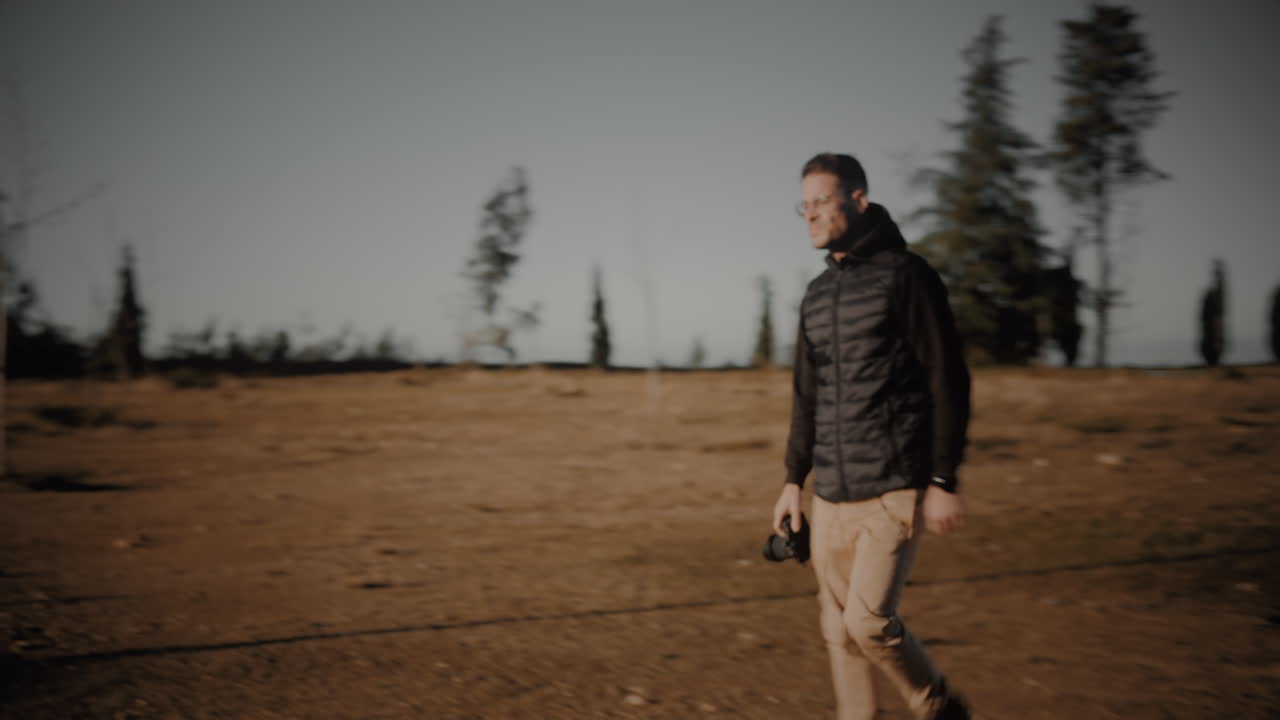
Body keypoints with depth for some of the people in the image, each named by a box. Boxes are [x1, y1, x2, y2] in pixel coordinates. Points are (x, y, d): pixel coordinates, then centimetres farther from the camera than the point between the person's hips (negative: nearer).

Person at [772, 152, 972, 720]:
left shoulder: (905, 275, -7)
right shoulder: (817, 295, 14)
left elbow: (947, 382, -10)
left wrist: (944, 481, -14)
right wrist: (793, 480, 17)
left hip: (895, 490, -7)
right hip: (832, 495, 7)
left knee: (868, 620, -13)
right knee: (838, 628, 7)